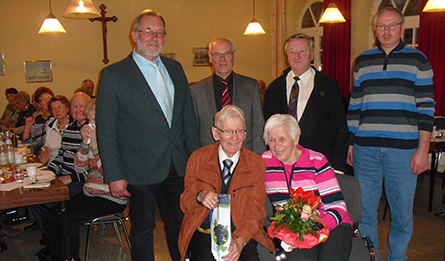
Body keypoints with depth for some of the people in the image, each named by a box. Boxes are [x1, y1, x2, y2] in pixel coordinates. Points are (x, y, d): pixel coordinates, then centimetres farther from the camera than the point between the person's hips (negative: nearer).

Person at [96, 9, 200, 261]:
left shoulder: (175, 68, 9)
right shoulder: (113, 75, -7)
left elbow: (189, 116, 12)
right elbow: (105, 131, -7)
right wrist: (114, 175, -10)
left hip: (179, 167, 5)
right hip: (140, 171, -4)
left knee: (180, 225, 17)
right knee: (143, 230, 11)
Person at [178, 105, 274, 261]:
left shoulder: (256, 164, 3)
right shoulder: (198, 159, 2)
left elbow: (255, 210, -1)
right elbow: (185, 204, 5)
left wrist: (240, 240, -19)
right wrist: (200, 197, -19)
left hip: (242, 235, 1)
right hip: (204, 234, 0)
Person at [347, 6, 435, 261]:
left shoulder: (418, 60, 6)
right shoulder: (362, 61, 13)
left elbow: (426, 108, 2)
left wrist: (423, 150, -6)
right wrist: (349, 144, 9)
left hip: (403, 149, -2)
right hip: (365, 148, 2)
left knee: (402, 210, 7)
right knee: (363, 209, 7)